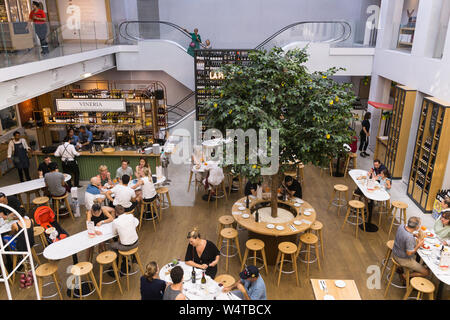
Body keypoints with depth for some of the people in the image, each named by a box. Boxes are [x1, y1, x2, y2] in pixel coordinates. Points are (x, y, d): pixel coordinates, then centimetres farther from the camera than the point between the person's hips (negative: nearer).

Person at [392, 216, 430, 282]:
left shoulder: (402, 226, -12)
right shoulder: (410, 238, -36)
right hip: (403, 259, -8)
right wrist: (419, 245, -16)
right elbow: (409, 253, -26)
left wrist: (414, 235, -4)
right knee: (426, 272, 0)